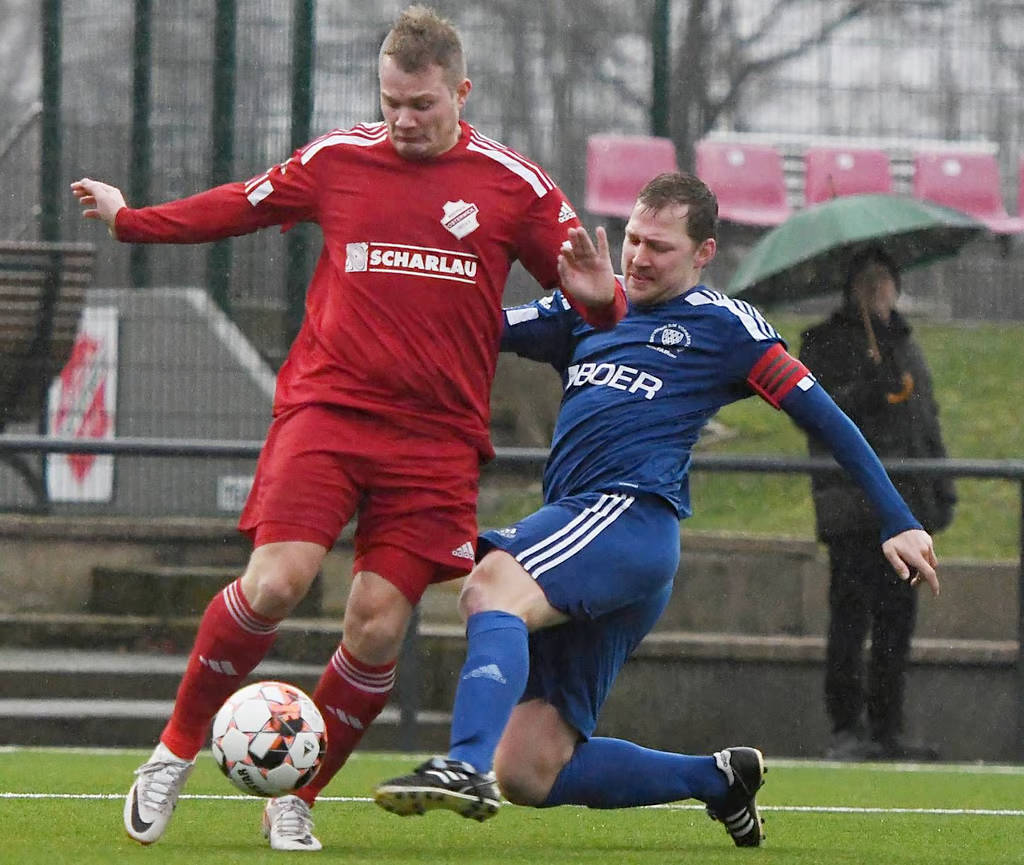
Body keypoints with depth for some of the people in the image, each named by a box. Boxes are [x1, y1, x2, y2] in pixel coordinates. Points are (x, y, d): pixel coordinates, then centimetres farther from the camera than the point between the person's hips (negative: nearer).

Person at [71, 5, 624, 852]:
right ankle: (176, 751, 2)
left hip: (437, 437, 0)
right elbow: (240, 206, 24)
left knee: (378, 627, -8)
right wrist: (130, 221, 30)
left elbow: (593, 296, 10)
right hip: (326, 405, 0)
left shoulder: (512, 185, 5)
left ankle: (295, 800, 12)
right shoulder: (336, 160, 8)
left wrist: (601, 298, -13)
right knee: (274, 583, -19)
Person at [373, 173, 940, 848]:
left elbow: (823, 417, 10)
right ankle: (721, 779, 17)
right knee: (530, 771, 0)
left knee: (493, 586, -36)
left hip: (632, 513, -7)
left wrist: (899, 522, 8)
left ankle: (468, 766, -56)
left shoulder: (724, 325, 10)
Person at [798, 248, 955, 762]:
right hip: (852, 503, -6)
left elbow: (927, 423, 26)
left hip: (904, 504, 6)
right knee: (851, 614, -9)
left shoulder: (906, 347, 23)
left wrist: (942, 490, 18)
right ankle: (846, 731, -7)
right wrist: (864, 392, -23)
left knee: (897, 615, 4)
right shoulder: (824, 344, 5)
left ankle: (887, 730, 8)